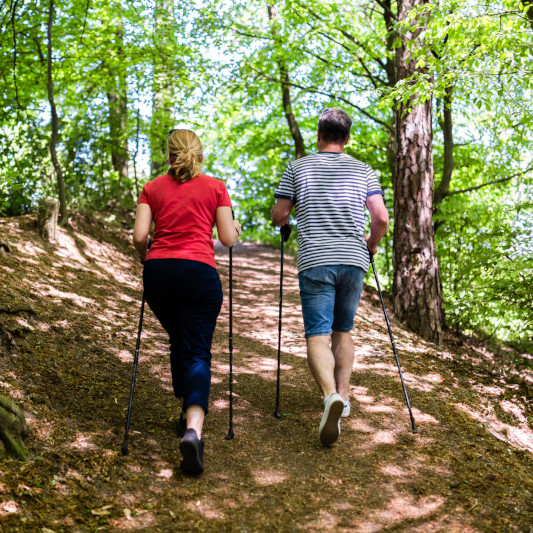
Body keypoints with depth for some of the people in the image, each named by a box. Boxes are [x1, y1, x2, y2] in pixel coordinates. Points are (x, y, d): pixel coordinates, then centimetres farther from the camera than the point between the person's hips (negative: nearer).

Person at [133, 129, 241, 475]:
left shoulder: (153, 188, 13)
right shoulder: (215, 187, 9)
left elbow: (140, 236, 3)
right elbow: (229, 239, 6)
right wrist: (236, 227, 28)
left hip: (159, 271, 3)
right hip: (199, 272, -2)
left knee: (179, 342, 24)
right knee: (197, 352, -4)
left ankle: (188, 414, 31)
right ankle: (194, 429, -26)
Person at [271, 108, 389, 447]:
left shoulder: (297, 168, 6)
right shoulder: (364, 171, 9)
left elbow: (279, 217, 6)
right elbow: (381, 218, 0)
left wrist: (290, 221, 29)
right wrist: (371, 244, 20)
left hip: (315, 262, -2)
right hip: (354, 261, 2)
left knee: (318, 335, -6)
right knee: (344, 331, 19)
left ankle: (330, 395, -29)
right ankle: (343, 394, 13)